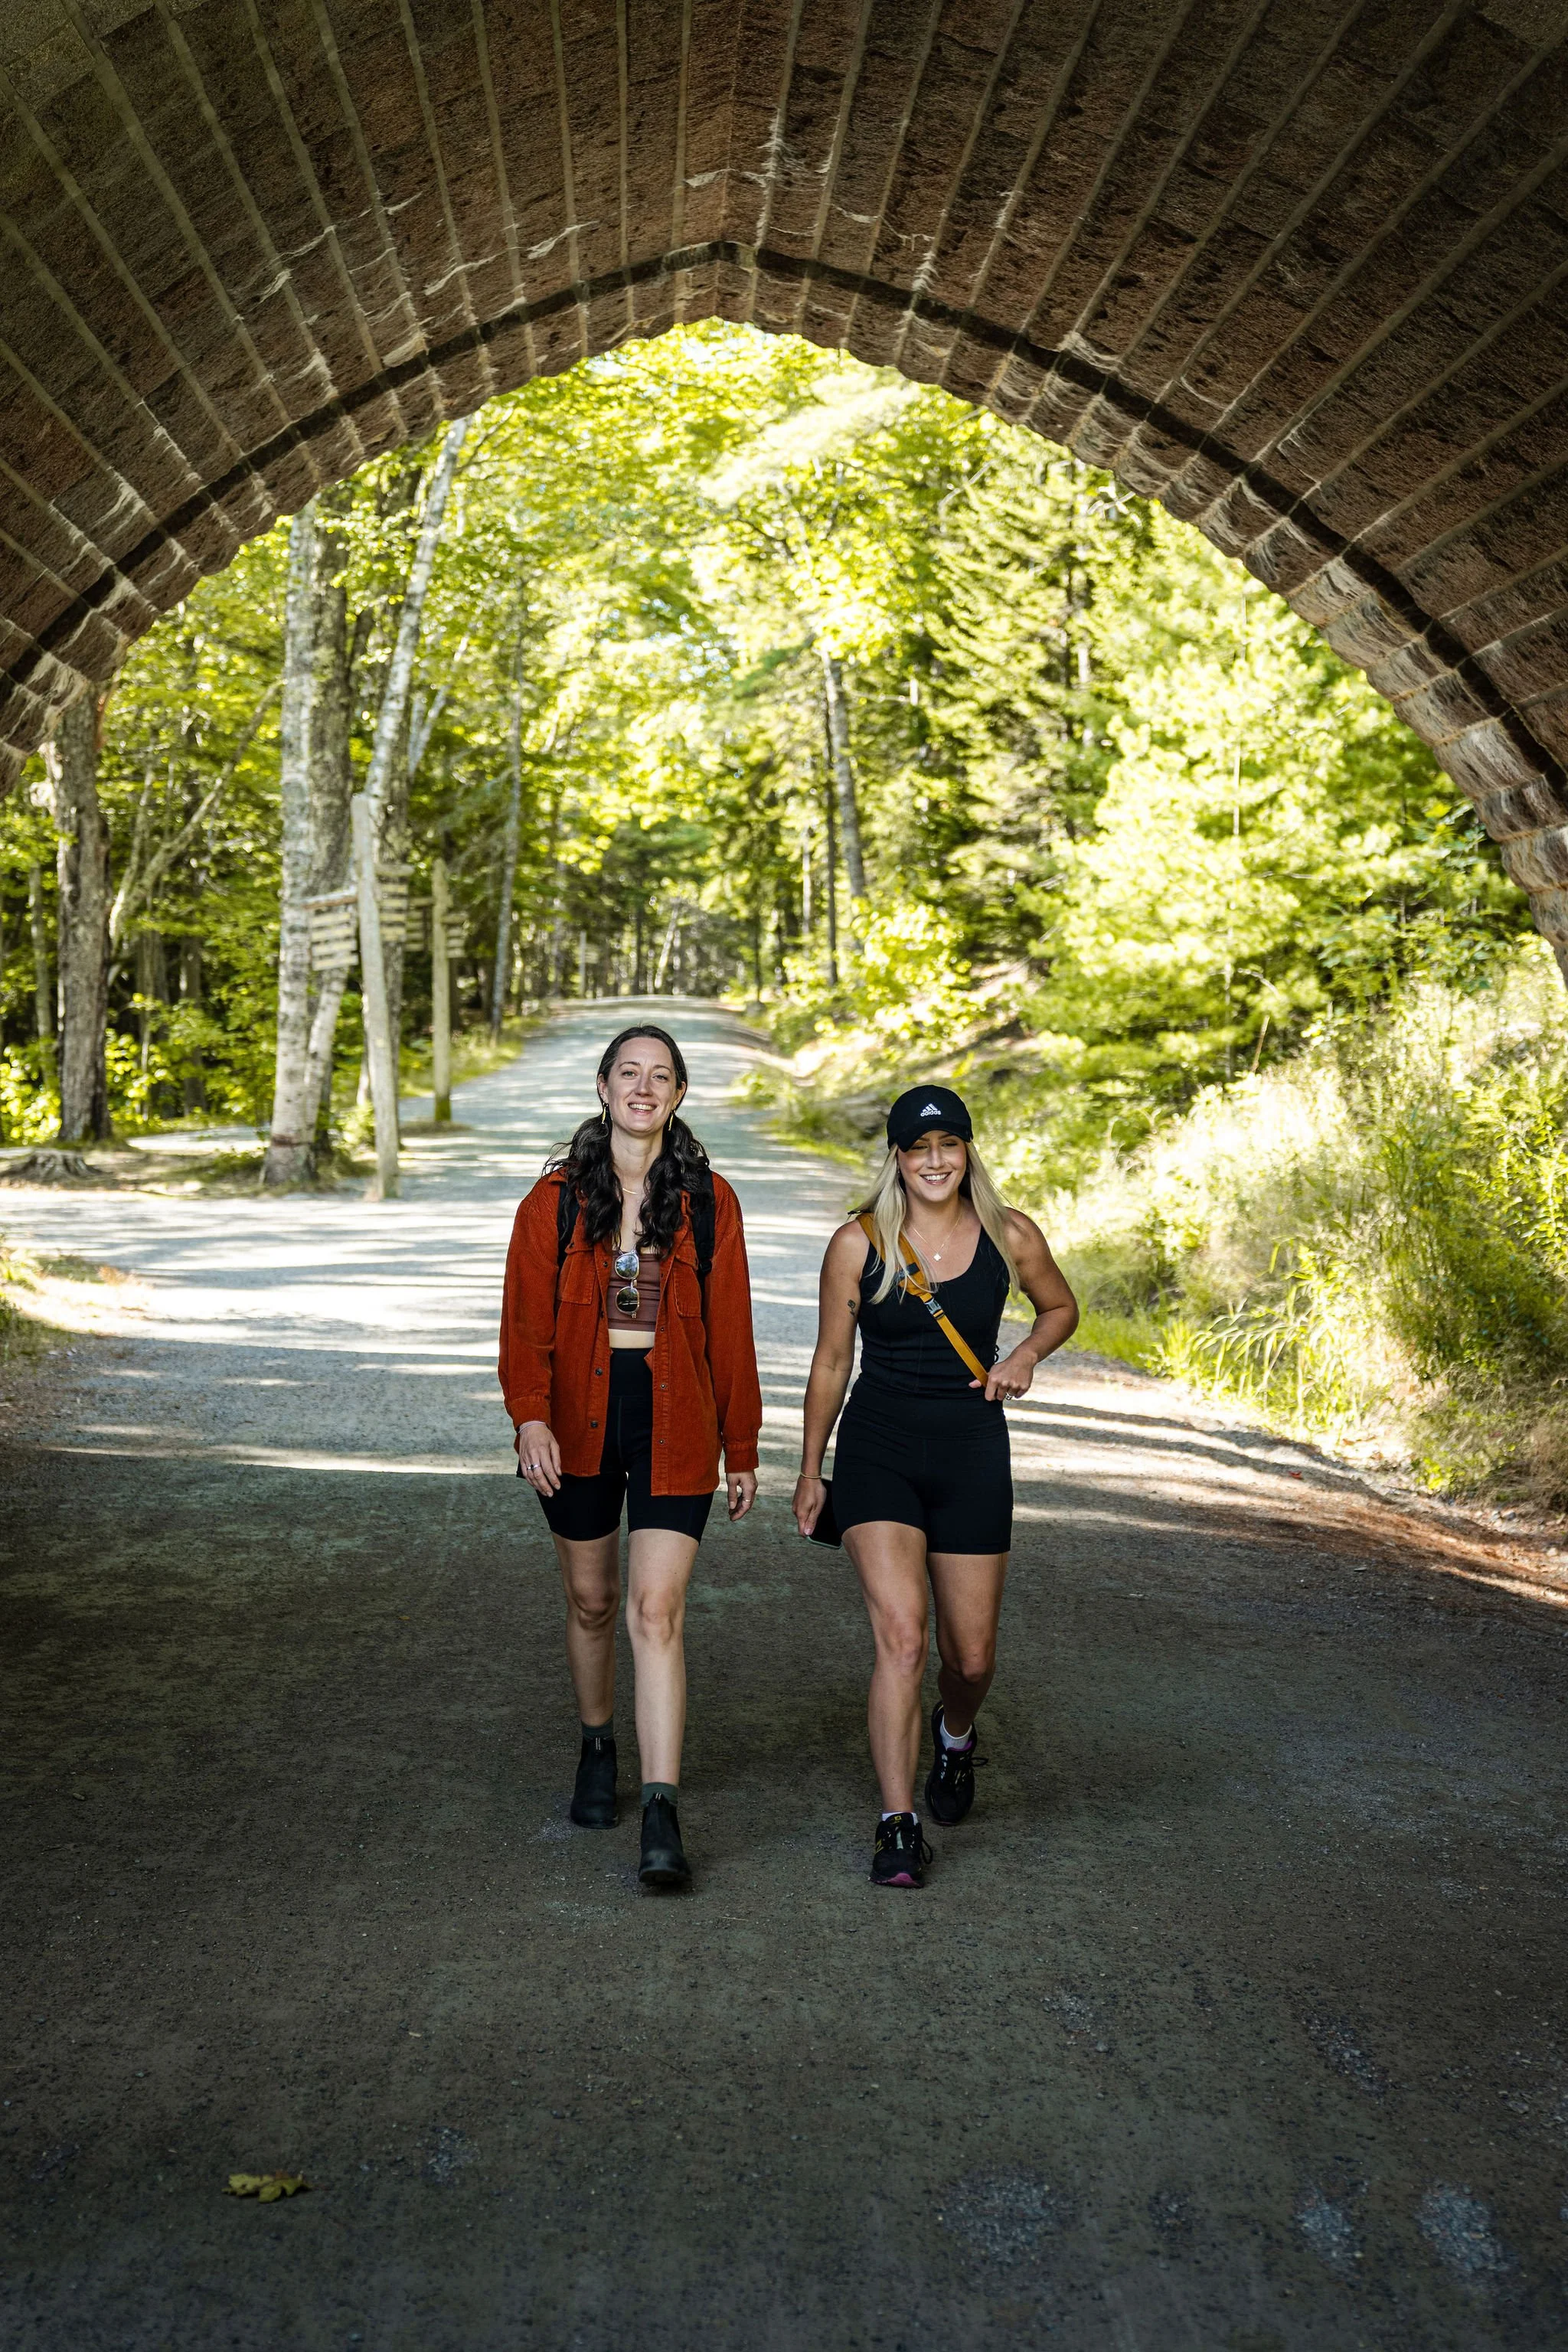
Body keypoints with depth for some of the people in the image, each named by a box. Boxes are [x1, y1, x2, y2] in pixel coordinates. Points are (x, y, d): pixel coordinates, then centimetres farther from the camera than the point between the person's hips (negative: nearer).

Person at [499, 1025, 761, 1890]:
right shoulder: (557, 1198, 1)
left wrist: (741, 1450, 6)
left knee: (657, 1610, -10)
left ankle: (662, 1817, -10)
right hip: (580, 1418, 2)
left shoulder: (708, 1202, 1)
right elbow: (526, 1319, -3)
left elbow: (730, 1332, 4)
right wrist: (531, 1416, -18)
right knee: (590, 1600, 15)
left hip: (673, 1422, -1)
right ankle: (596, 1750, 39)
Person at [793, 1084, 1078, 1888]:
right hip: (878, 1450, -2)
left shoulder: (1010, 1236, -1)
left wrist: (1025, 1355, -4)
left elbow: (1062, 1308, 18)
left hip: (972, 1453, 2)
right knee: (900, 1635, -17)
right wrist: (811, 1473, 10)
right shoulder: (858, 1242, -5)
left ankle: (954, 1737, 45)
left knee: (970, 1657, 10)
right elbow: (831, 1363, 5)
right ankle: (898, 1827, -9)